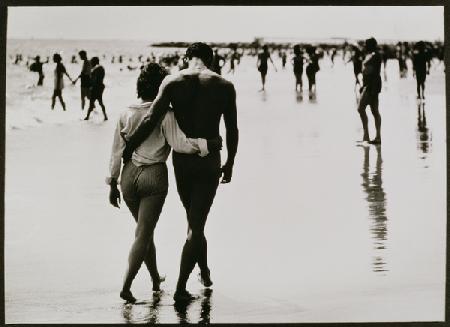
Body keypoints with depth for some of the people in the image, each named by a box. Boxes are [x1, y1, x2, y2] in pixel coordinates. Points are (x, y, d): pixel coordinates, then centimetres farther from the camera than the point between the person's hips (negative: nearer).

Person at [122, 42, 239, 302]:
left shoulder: (172, 82, -5)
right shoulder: (224, 86, -3)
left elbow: (151, 121, -13)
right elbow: (232, 131, 1)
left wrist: (126, 151, -6)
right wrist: (230, 164, 14)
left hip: (181, 160, 2)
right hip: (210, 162, -2)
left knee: (195, 221, 22)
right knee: (197, 225, 0)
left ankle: (205, 271, 36)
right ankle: (181, 288, -5)